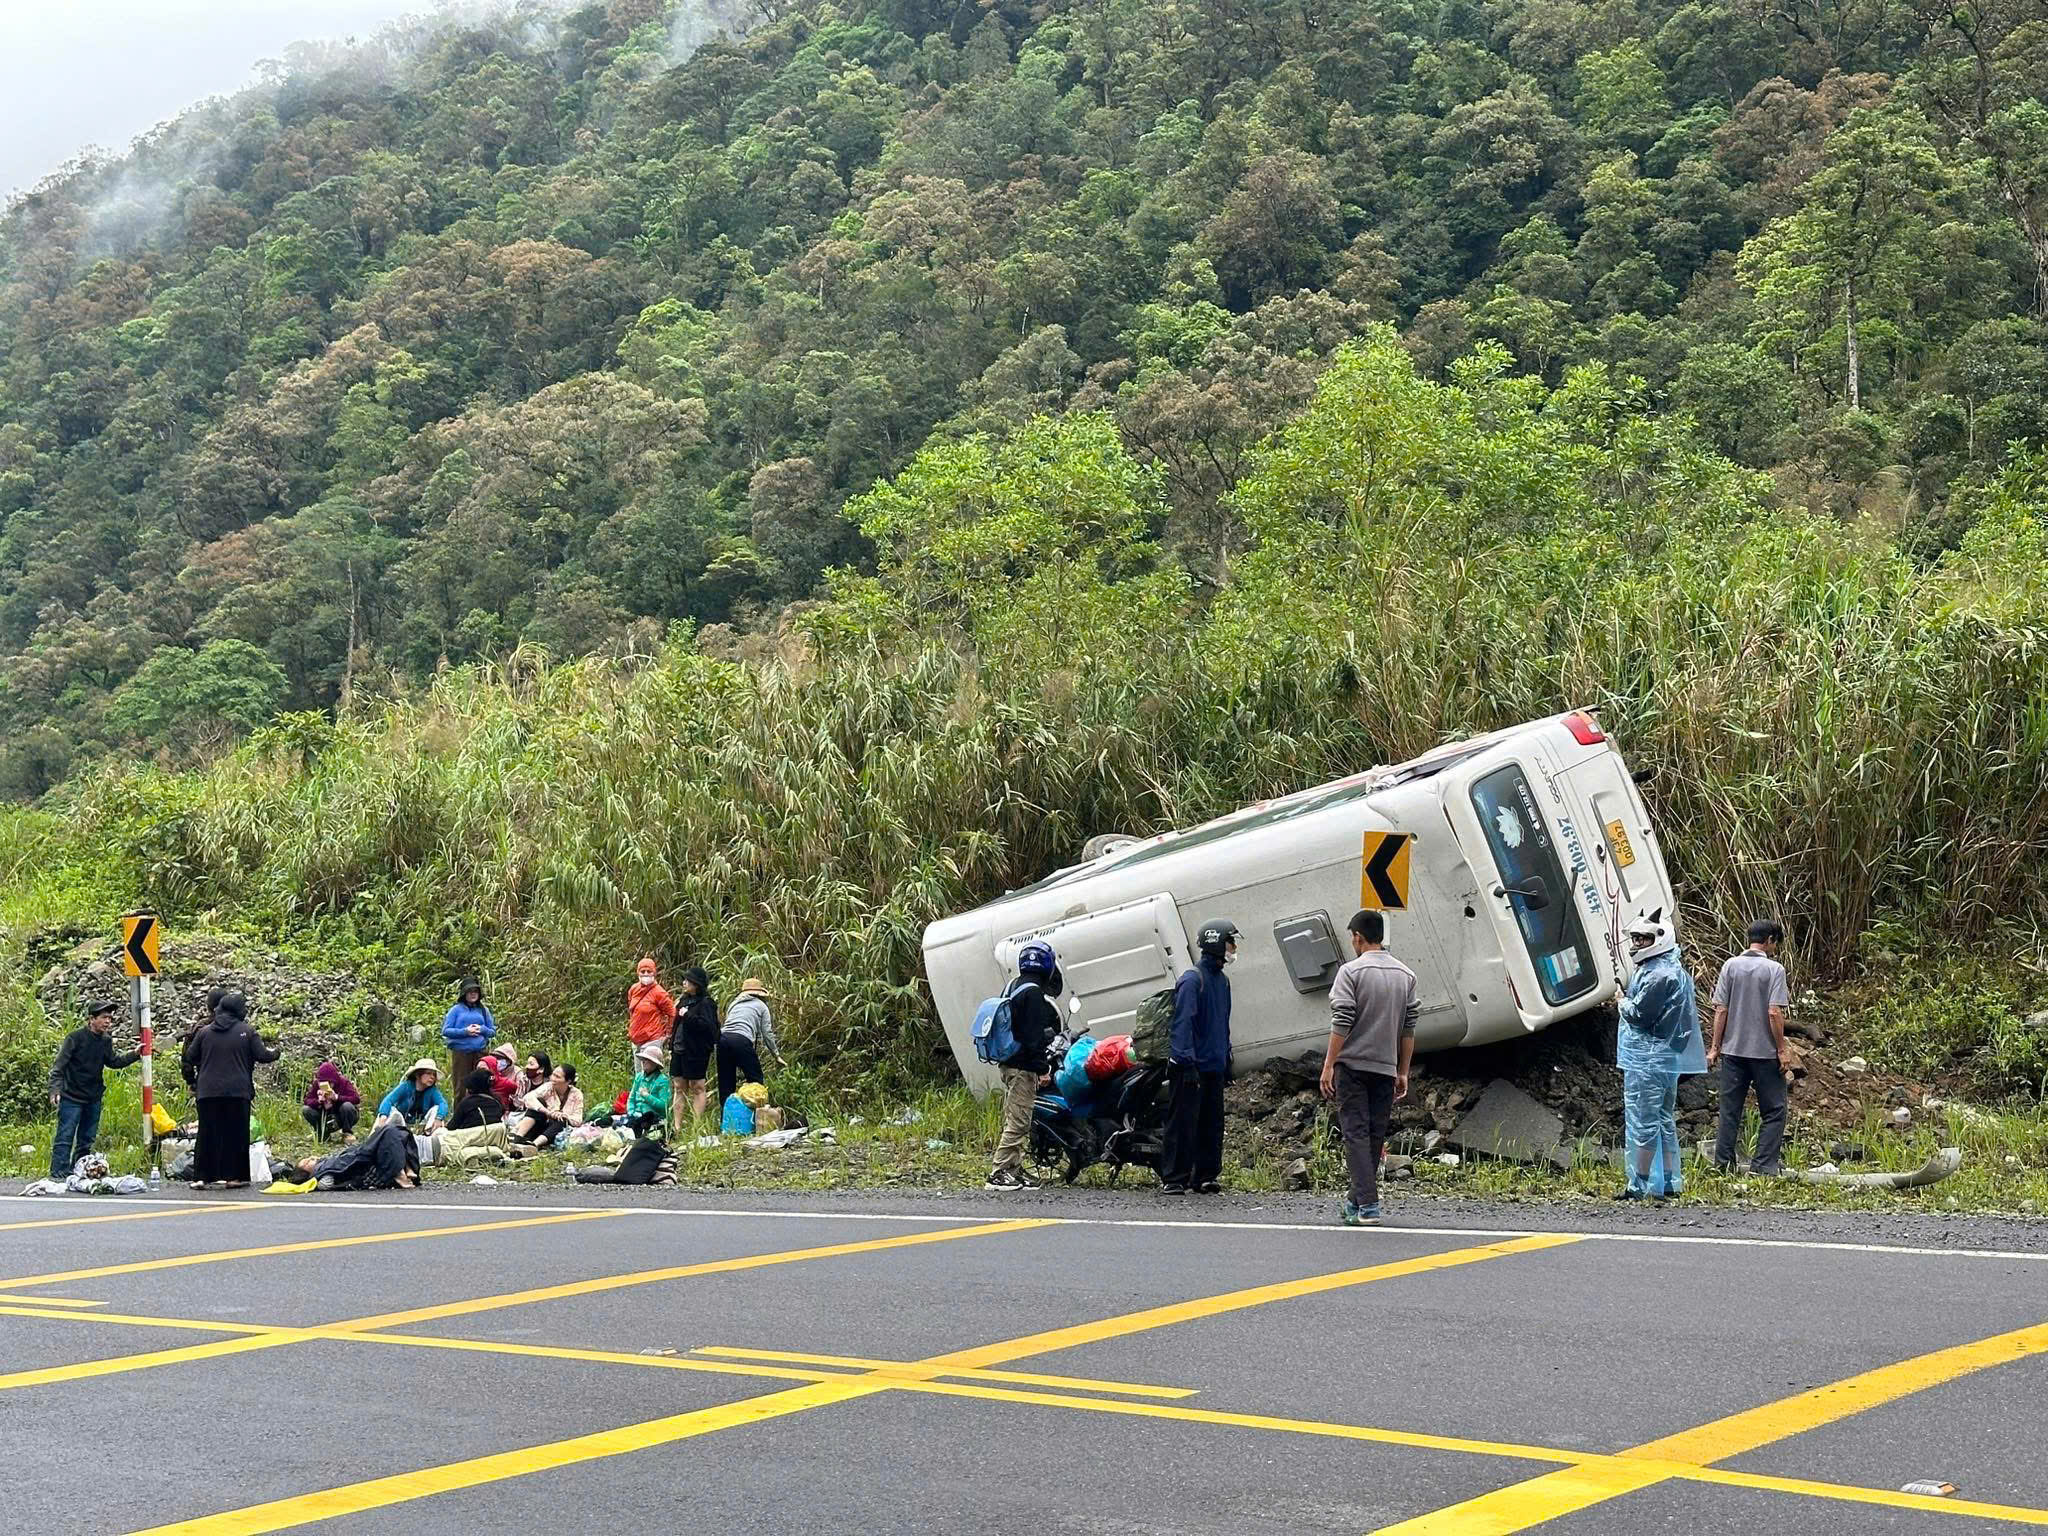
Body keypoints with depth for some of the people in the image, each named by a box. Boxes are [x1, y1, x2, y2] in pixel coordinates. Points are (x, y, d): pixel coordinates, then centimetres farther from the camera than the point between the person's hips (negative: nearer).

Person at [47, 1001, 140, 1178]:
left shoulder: (106, 1040, 6)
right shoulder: (76, 1037, -14)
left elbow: (113, 1061, 16)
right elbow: (59, 1065, -14)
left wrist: (134, 1055, 3)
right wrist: (55, 1089, -23)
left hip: (94, 1098, 7)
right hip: (71, 1097, -7)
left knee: (87, 1138, 11)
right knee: (65, 1137, -7)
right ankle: (58, 1174, -6)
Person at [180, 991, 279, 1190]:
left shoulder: (204, 1032, 6)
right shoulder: (246, 1031, -2)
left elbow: (190, 1058, 9)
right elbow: (261, 1055, -2)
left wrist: (193, 1081, 25)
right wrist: (274, 1052, 20)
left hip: (208, 1092, 2)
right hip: (237, 1092, -2)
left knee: (207, 1134, 6)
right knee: (236, 1134, 5)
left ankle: (201, 1176, 3)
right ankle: (233, 1176, 4)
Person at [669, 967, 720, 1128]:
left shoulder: (705, 1003, -11)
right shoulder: (685, 1000, 14)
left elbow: (707, 1026, -24)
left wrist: (688, 1016, -22)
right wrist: (671, 1047, 18)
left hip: (696, 1052, -9)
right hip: (679, 1051, 9)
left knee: (697, 1088, -2)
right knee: (679, 1087, 8)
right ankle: (677, 1125, 11)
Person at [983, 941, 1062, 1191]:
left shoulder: (1012, 988, 16)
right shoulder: (1033, 993, -15)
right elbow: (1034, 1034, -19)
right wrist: (1042, 1068, -18)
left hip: (1008, 1064, 10)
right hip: (1023, 1066, -10)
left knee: (1014, 1121, 14)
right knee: (1018, 1122, -10)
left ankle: (1014, 1170, 17)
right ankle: (998, 1174, -13)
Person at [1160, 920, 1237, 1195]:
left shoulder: (1222, 980, 15)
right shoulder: (1192, 978, -12)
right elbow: (1183, 1022, -18)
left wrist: (1226, 1057, 22)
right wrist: (1187, 1061, -23)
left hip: (1214, 1066, 8)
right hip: (1190, 1065, -8)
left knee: (1212, 1123, 8)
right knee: (1184, 1123, -6)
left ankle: (1206, 1175, 14)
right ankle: (1173, 1179, -4)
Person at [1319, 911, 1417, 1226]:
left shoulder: (1351, 971, -7)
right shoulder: (1405, 975, 10)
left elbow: (1341, 1023, -13)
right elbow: (1409, 1028, 10)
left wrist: (1328, 1066, -10)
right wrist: (1403, 1072, 15)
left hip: (1352, 1065, -5)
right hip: (1386, 1067, 5)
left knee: (1356, 1133, -5)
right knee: (1375, 1136, 11)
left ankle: (1368, 1205, -13)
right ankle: (1356, 1200, 18)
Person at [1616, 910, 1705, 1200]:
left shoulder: (1658, 974, -18)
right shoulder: (1672, 969, 16)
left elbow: (1638, 1014, -20)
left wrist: (1624, 1002, -2)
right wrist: (1629, 1002, 9)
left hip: (1647, 1059, -11)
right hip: (1668, 1059, 11)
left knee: (1642, 1122, -6)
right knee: (1664, 1120, 15)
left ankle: (1640, 1185, -3)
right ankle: (1670, 1183, 20)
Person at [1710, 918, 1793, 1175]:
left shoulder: (1731, 966, 3)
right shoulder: (1774, 969, -8)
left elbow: (1720, 1010, 1)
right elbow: (1774, 1013, -13)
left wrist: (1715, 1047, 7)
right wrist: (1782, 1049, -6)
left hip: (1733, 1049, 4)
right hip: (1764, 1051, -4)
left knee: (1730, 1110, 9)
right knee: (1773, 1110, 6)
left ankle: (1723, 1163, 11)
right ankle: (1765, 1163, 2)